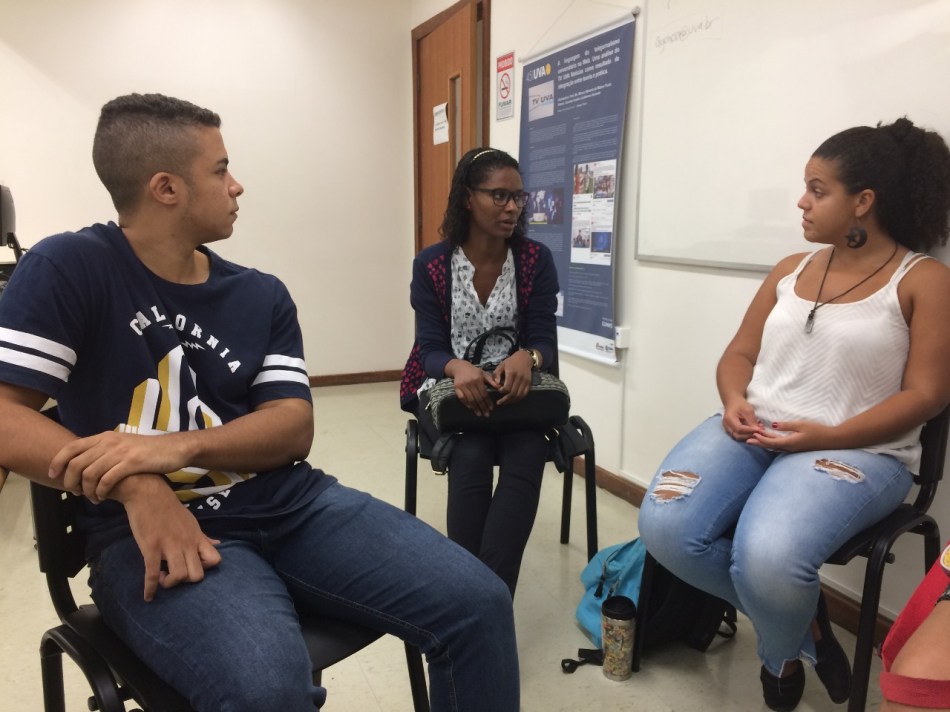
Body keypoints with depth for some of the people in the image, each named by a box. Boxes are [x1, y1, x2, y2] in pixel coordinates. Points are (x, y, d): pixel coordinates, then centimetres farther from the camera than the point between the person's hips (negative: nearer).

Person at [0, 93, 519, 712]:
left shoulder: (262, 295, 11)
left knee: (478, 604, -12)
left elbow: (295, 426, 1)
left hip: (290, 503, 4)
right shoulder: (69, 269, -1)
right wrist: (138, 486, -23)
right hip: (158, 526, -3)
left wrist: (177, 447, -17)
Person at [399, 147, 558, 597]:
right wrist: (460, 369, -33)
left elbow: (544, 340, -5)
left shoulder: (536, 260, -1)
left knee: (528, 453, -30)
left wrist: (526, 358, -31)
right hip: (446, 388, -1)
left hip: (512, 389, 1)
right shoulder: (431, 264, -5)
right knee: (471, 455, -31)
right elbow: (431, 350, -9)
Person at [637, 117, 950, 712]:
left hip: (857, 450, -5)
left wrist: (829, 436, -19)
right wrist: (734, 402, -8)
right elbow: (740, 352, 15)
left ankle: (780, 653, 6)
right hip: (751, 432, 5)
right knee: (664, 527, -21)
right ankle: (800, 616, 6)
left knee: (768, 557, -34)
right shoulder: (790, 270, 14)